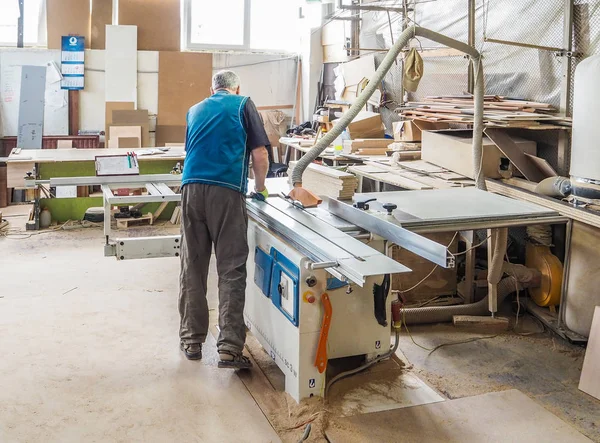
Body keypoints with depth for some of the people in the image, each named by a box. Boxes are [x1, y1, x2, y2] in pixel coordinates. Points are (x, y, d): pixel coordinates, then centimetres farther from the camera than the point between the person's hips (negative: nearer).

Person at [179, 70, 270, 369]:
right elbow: (260, 156, 5)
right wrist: (260, 188, 22)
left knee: (192, 268, 9)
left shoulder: (195, 110, 26)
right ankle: (229, 348, -4)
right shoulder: (243, 105, 13)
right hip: (227, 192, -4)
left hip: (192, 188, 4)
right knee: (231, 271, -2)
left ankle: (192, 341, 16)